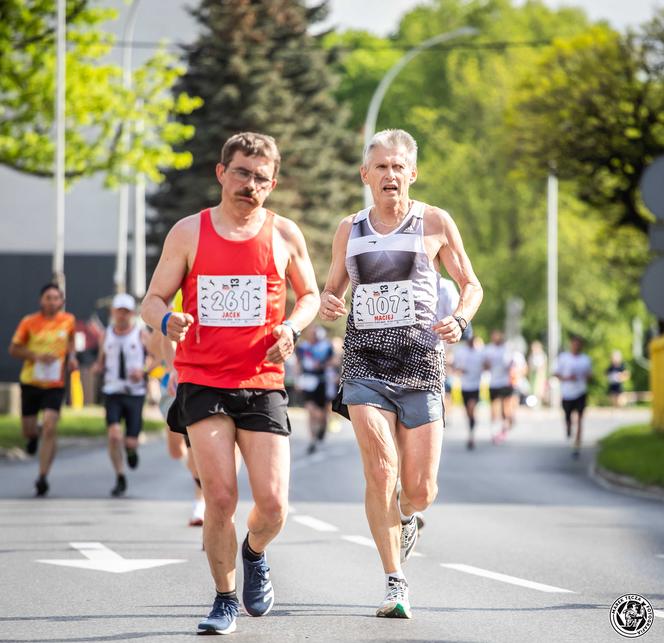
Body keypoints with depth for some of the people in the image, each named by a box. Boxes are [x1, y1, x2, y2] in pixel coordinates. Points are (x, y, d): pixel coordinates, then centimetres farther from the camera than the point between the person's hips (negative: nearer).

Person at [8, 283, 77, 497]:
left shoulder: (68, 320, 1)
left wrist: (71, 357, 3)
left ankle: (42, 477, -12)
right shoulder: (29, 322, -6)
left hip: (55, 384, 0)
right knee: (28, 430, 9)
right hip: (30, 382, 0)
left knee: (49, 429, -16)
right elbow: (14, 349, -2)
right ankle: (34, 435, 48)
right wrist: (37, 356, -17)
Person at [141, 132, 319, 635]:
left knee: (273, 504, -6)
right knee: (220, 498, -11)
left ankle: (254, 554, 30)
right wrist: (167, 320, -17)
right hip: (202, 382, -1)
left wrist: (291, 329, -4)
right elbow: (154, 299, 6)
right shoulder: (189, 233, 2)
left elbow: (310, 296, 17)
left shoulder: (284, 235, 5)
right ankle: (225, 599, 9)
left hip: (262, 385, 1)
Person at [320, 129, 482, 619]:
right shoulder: (350, 229, 11)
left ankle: (405, 519, 36)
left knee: (420, 490, -3)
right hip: (365, 359, 1)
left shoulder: (435, 223, 3)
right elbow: (332, 290, 21)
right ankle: (395, 584, -10)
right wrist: (328, 305, -3)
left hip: (420, 359, -1)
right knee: (380, 469, -17)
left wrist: (459, 320, -11)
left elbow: (472, 285, 9)